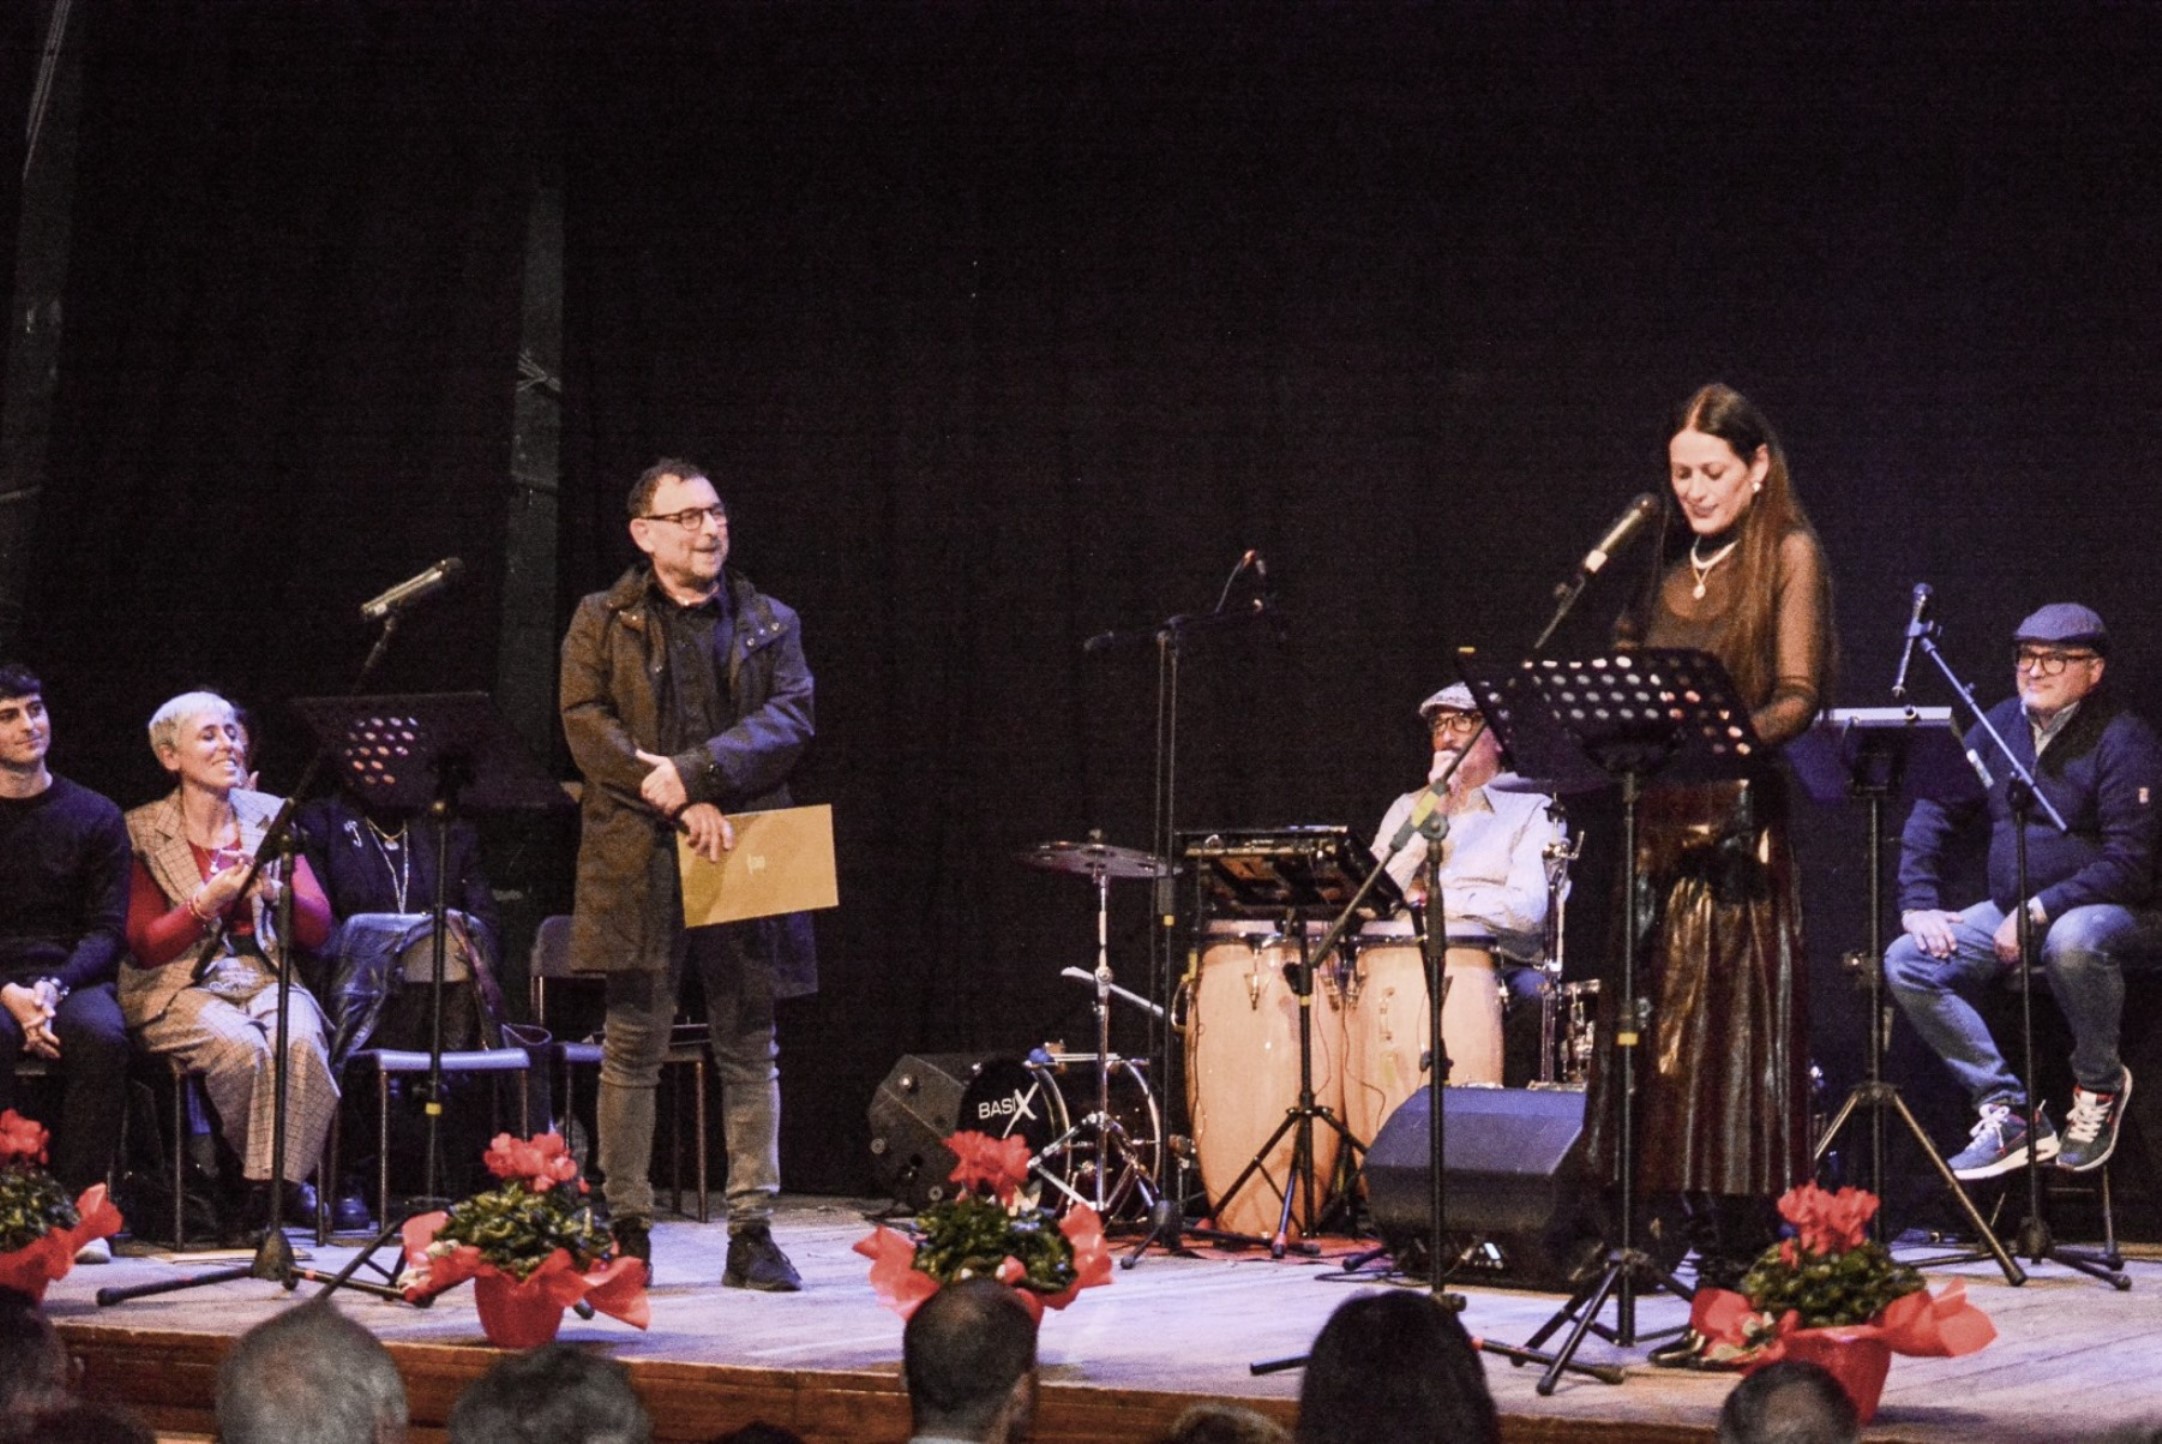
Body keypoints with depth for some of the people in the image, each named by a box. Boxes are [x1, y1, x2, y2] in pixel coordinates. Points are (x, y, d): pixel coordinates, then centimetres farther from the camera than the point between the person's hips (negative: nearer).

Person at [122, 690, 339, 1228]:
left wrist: (274, 891, -13)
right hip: (182, 990, -3)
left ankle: (277, 1181, -26)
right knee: (242, 1046, -34)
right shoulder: (143, 831, 4)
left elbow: (319, 929, 8)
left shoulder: (269, 817, 14)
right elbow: (145, 946, -2)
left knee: (300, 1041, -33)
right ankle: (276, 1182, -13)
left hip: (266, 977, 3)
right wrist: (208, 899, -16)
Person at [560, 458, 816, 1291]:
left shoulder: (769, 624, 13)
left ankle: (752, 1235, 4)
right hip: (638, 861, -2)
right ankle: (626, 1231, 6)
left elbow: (790, 717, -1)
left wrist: (694, 772, -15)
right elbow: (588, 723, -4)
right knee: (632, 1049, 0)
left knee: (750, 1050, 2)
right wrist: (678, 806, -15)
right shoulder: (604, 622, 9)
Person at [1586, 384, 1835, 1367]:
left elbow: (1799, 694, -8)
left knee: (1735, 1055, -8)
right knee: (1665, 1052, 1)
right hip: (1658, 824, 6)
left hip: (1740, 825, -6)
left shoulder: (1788, 555, 2)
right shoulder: (1668, 568, 18)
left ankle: (1744, 1298, -7)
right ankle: (1716, 1280, 4)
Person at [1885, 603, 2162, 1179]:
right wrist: (1917, 904, -4)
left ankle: (2099, 1082, -13)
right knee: (1906, 964, -14)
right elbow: (1934, 813, 10)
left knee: (2072, 941, -41)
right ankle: (2009, 1111, -14)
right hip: (2010, 910, 7)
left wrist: (2040, 910, -26)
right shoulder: (2000, 726, 8)